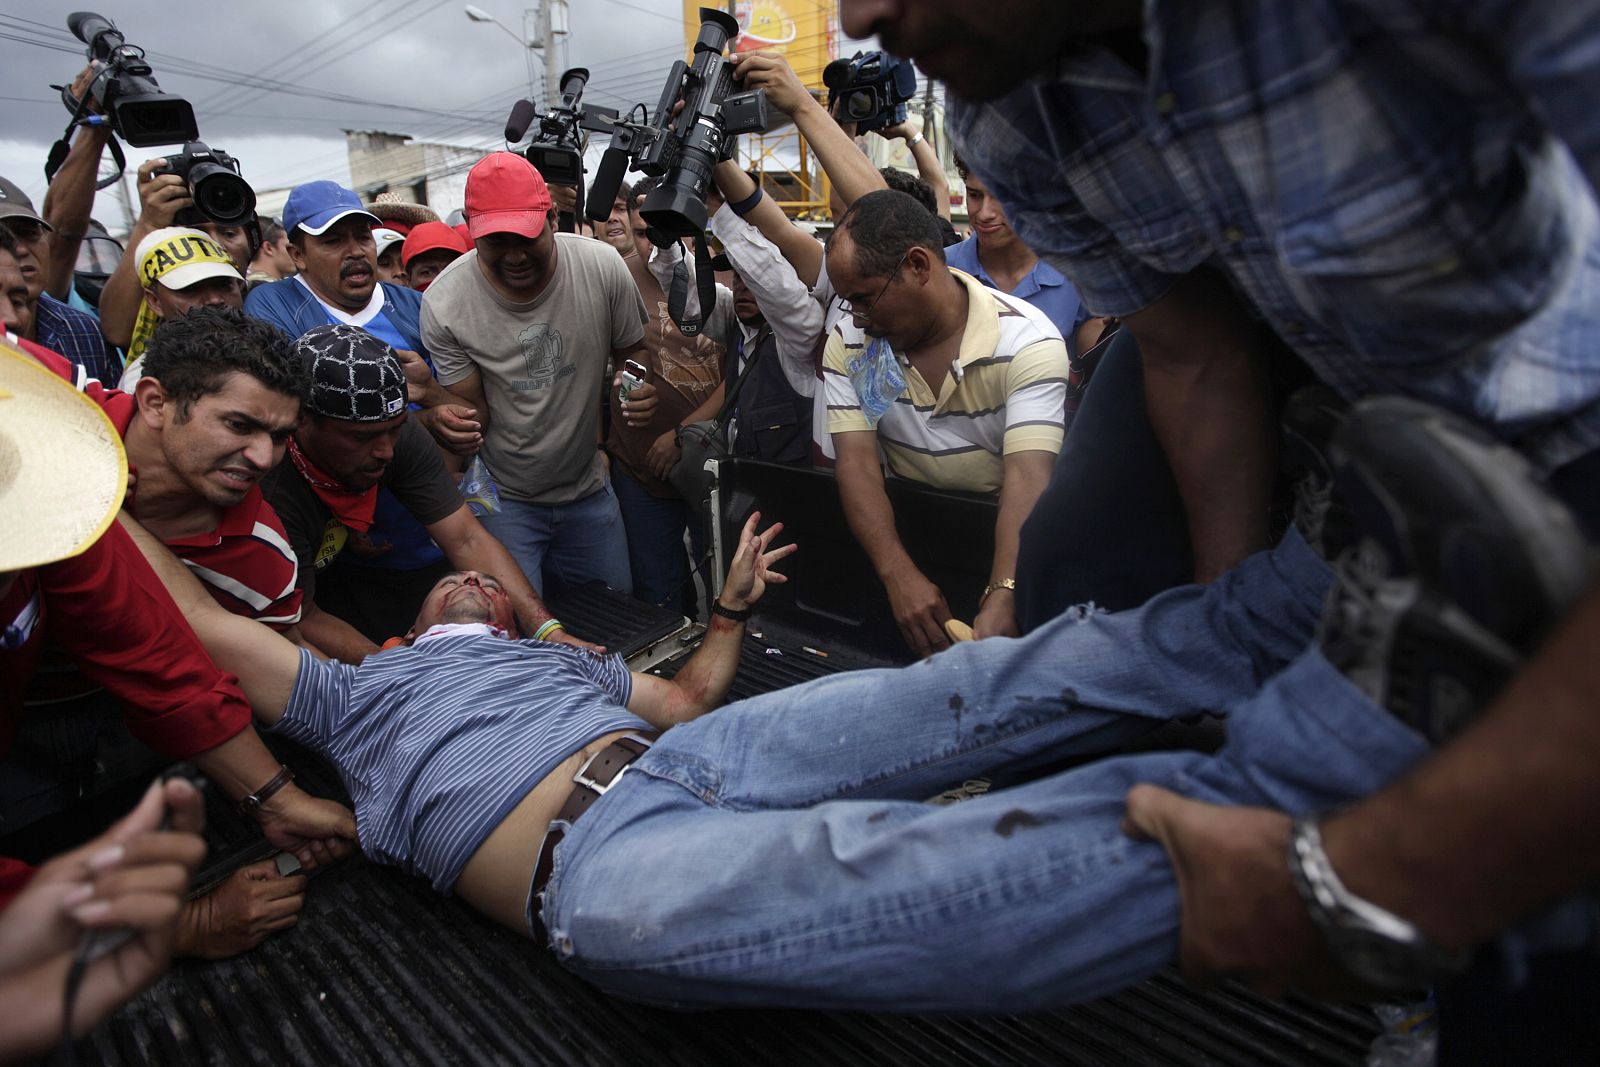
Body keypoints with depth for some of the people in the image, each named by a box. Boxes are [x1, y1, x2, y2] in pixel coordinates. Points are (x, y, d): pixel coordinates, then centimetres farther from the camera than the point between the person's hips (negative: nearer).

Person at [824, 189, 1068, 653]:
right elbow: (858, 462, -12)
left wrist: (1001, 602, -42)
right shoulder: (847, 344, -2)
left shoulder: (1028, 341, -15)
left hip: (1001, 529, -3)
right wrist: (898, 575, -29)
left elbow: (1027, 478, -26)